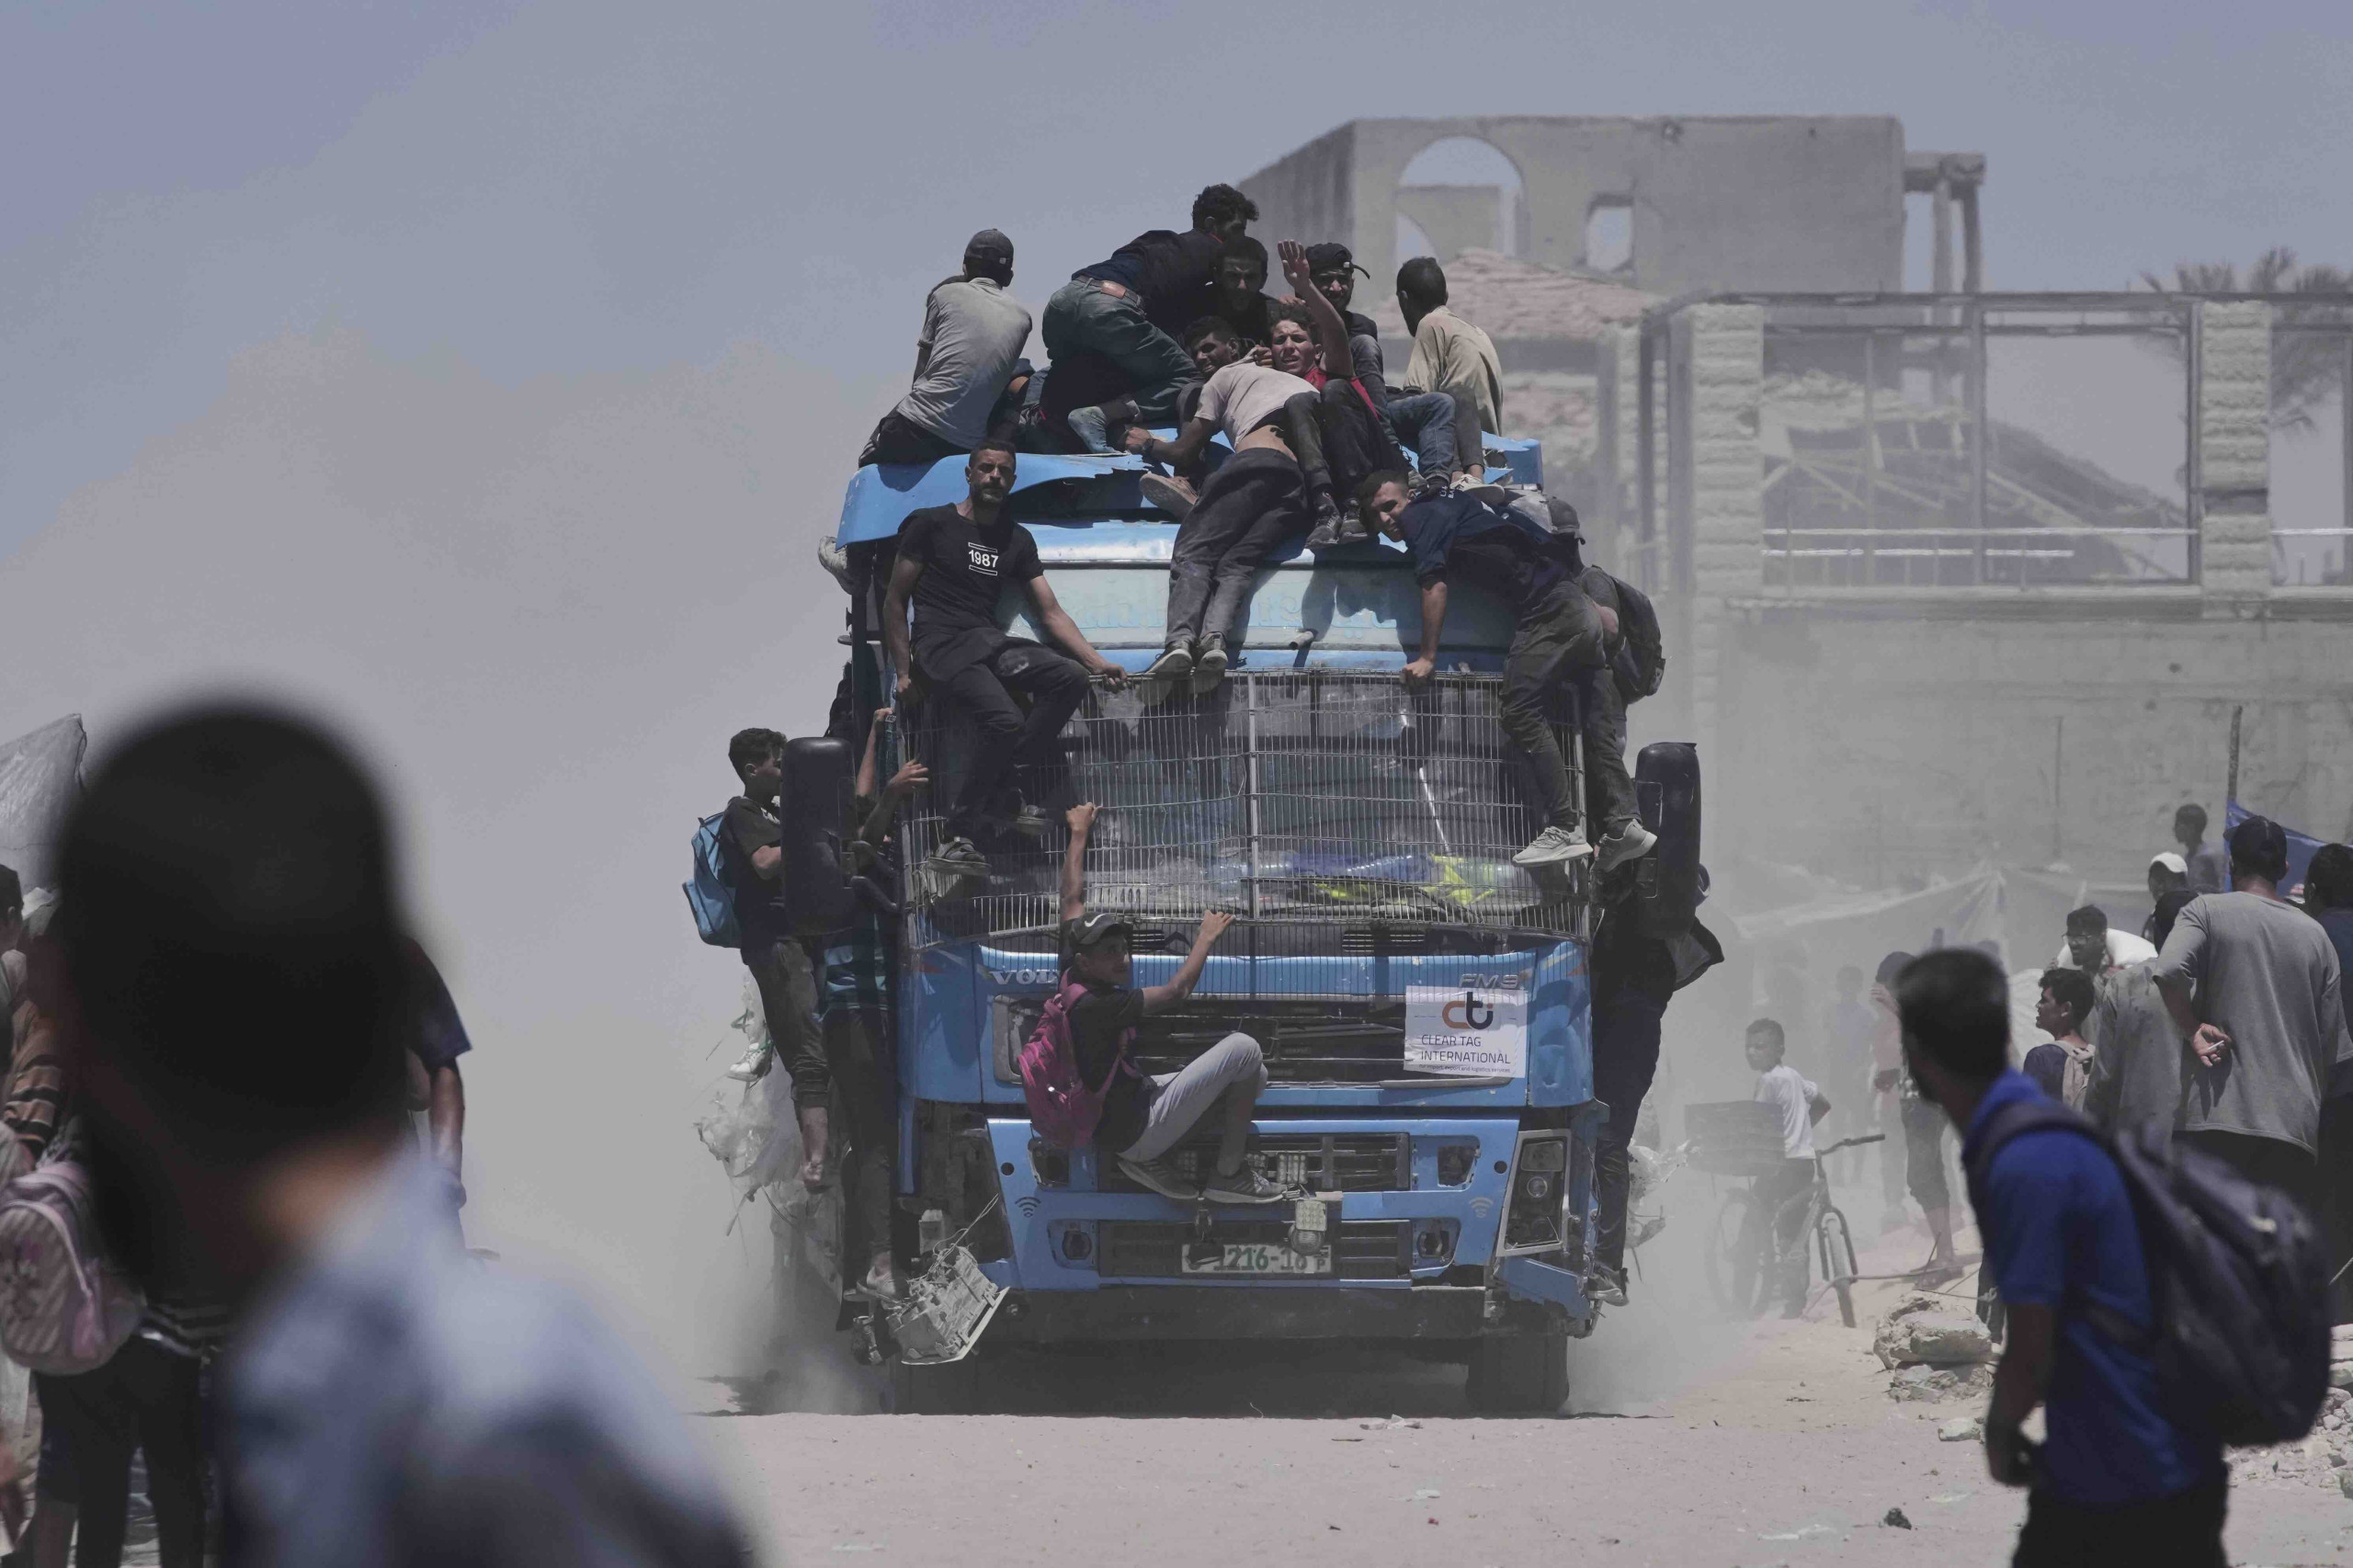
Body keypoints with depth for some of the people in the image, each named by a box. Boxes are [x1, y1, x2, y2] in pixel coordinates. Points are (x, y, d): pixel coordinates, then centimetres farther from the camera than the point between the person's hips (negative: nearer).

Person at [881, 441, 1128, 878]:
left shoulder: (1017, 540, 21)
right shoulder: (931, 525, 5)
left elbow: (1051, 612, 18)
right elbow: (895, 603, 4)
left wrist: (1097, 661, 3)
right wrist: (905, 673, -6)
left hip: (989, 643, 6)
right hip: (941, 645, -6)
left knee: (1071, 678, -22)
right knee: (1006, 722, -31)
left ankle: (1004, 789, -16)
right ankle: (956, 837, -26)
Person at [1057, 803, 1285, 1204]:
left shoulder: (1069, 975, -1)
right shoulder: (1096, 1005, -26)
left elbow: (1072, 899, 14)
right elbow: (1175, 991, -18)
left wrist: (1079, 832, 27)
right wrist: (1206, 938, -2)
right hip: (1136, 1133, -10)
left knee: (1254, 1076, 19)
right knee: (1244, 1050, -11)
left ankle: (1150, 1160, 11)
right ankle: (1227, 1175, -1)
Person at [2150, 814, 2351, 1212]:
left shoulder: (2207, 911, 2)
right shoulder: (2315, 935, 13)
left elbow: (2169, 970, -18)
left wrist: (2193, 1031, -4)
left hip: (2217, 1118, -3)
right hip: (2297, 1122, 3)